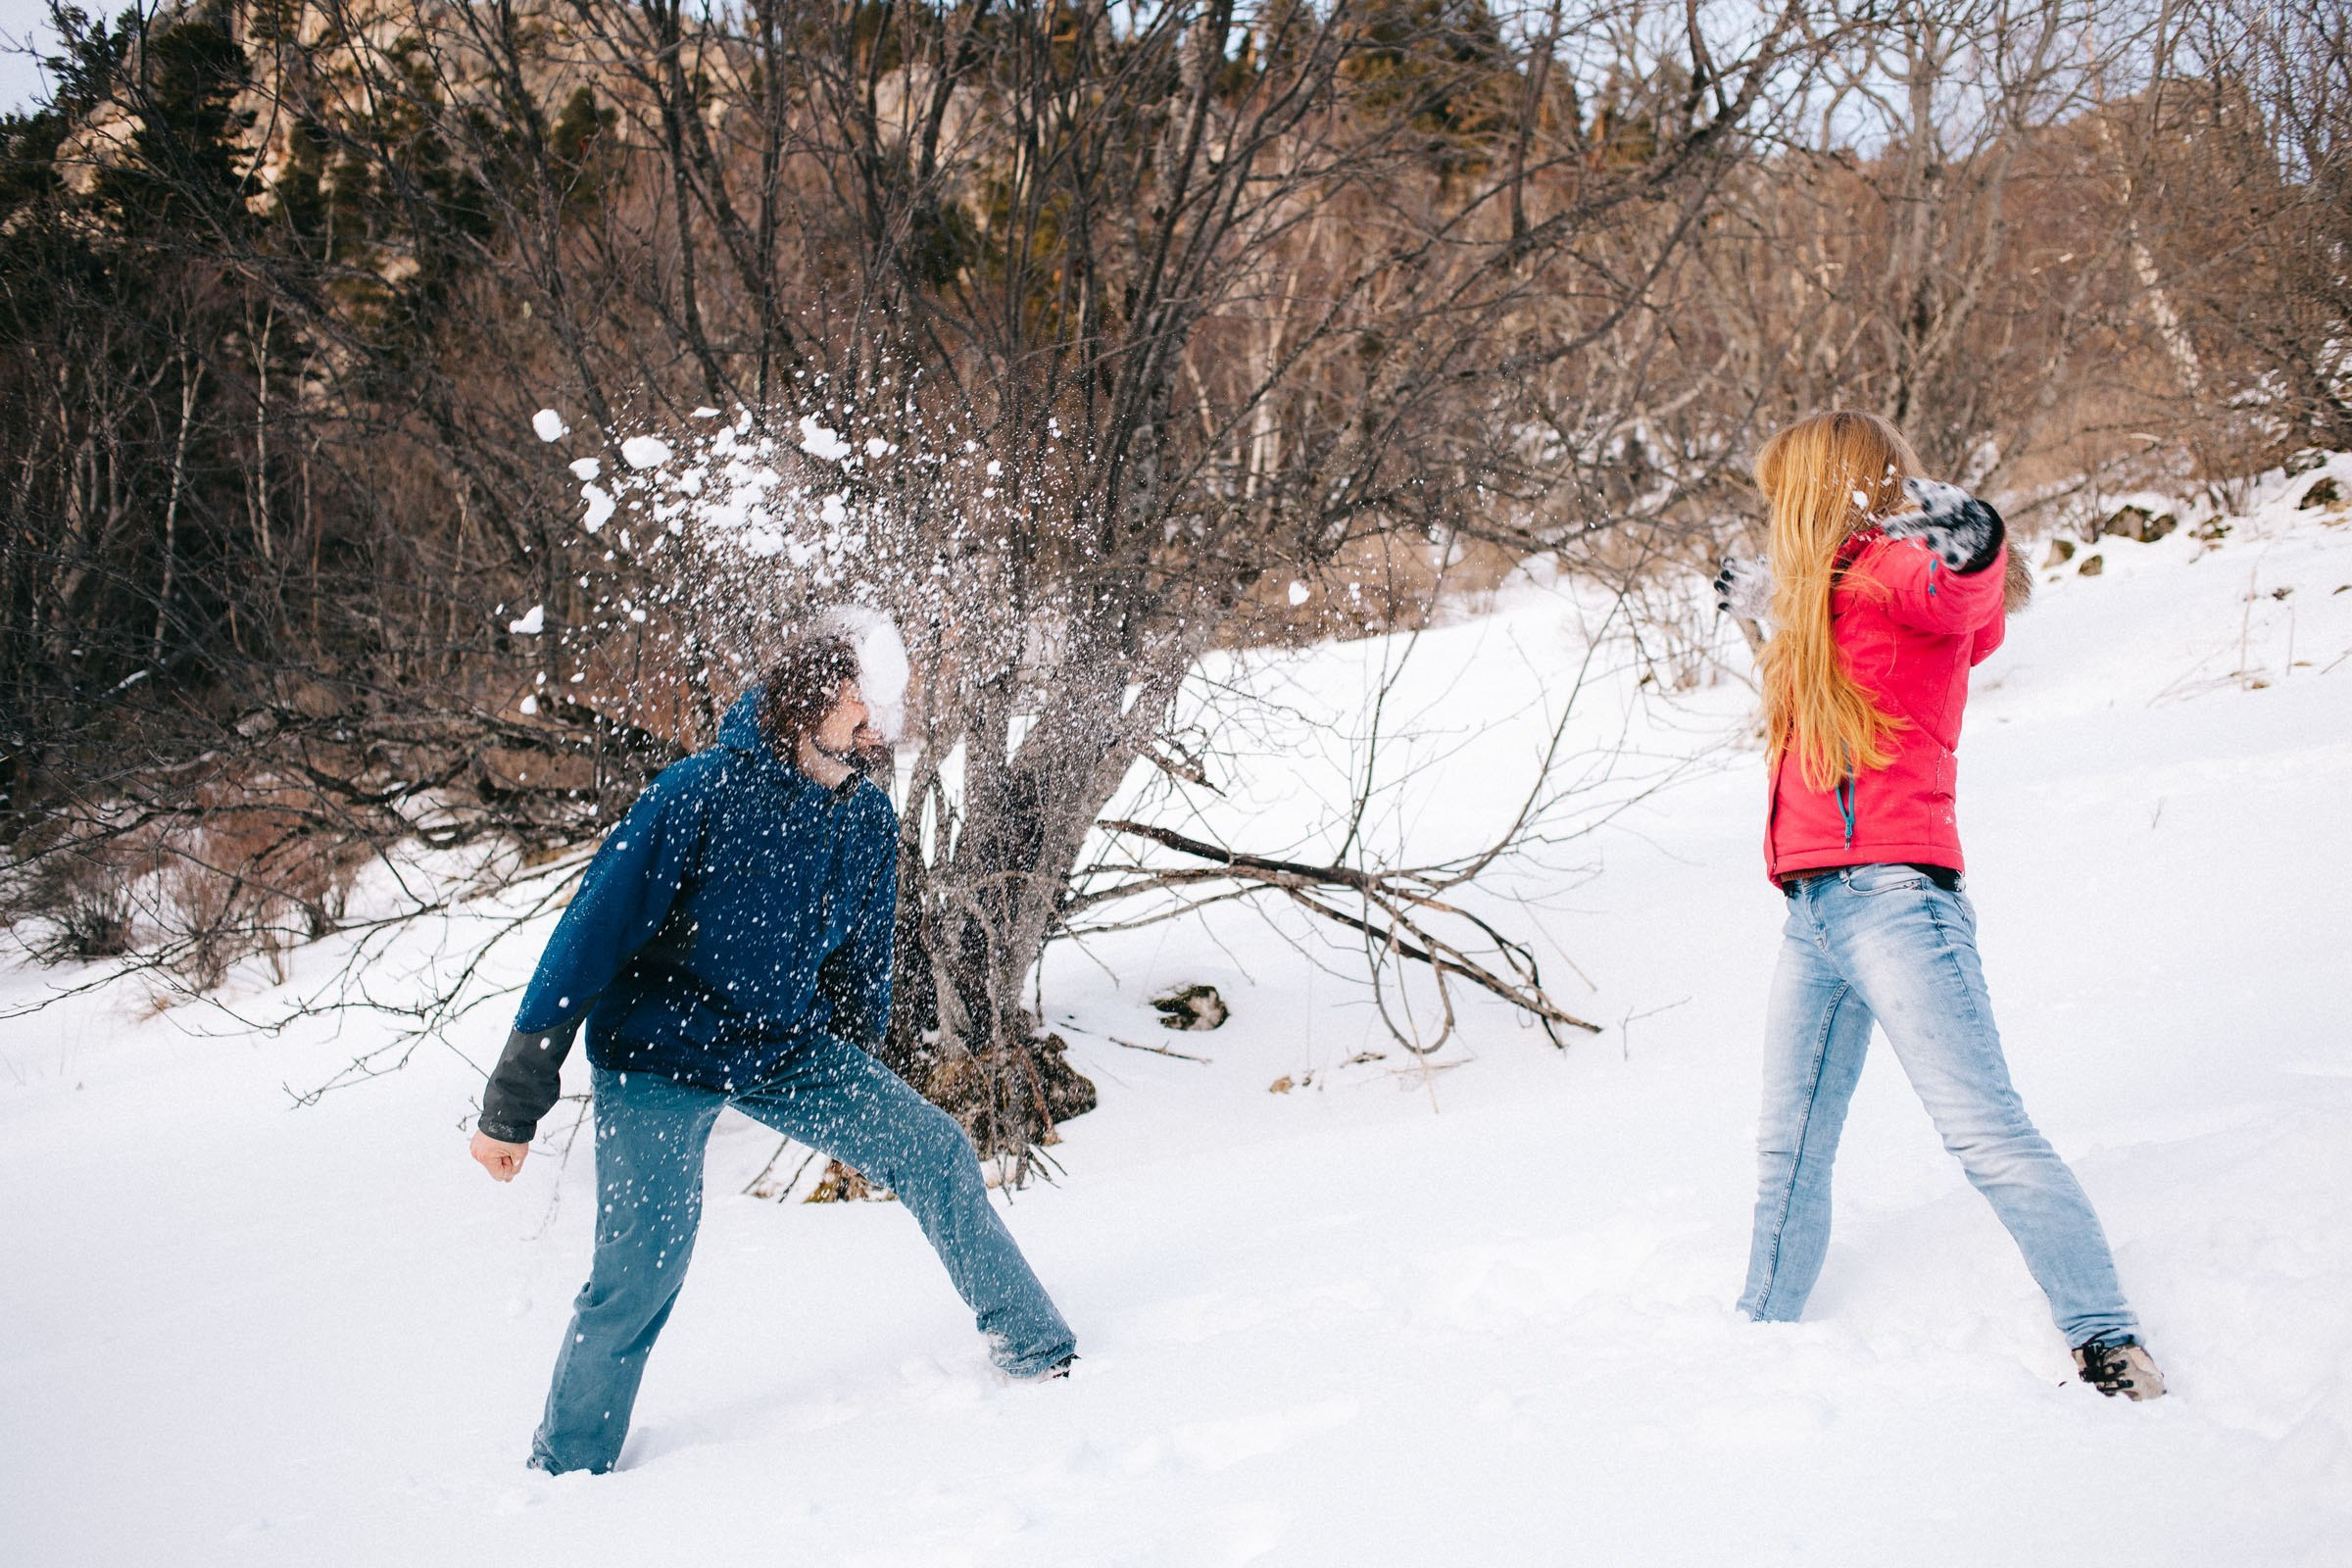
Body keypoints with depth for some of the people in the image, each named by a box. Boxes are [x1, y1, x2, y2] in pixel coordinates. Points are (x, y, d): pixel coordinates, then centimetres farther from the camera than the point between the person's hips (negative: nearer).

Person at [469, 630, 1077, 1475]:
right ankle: (567, 1468, 11)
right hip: (659, 1055, -5)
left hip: (788, 1049, 5)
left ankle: (1037, 1352, 11)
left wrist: (856, 1099, 21)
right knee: (642, 1271, -13)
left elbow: (860, 962, 11)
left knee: (937, 1153, -5)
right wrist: (512, 1106, -19)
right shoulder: (700, 791, -23)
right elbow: (590, 936, -21)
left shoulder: (869, 820, -6)